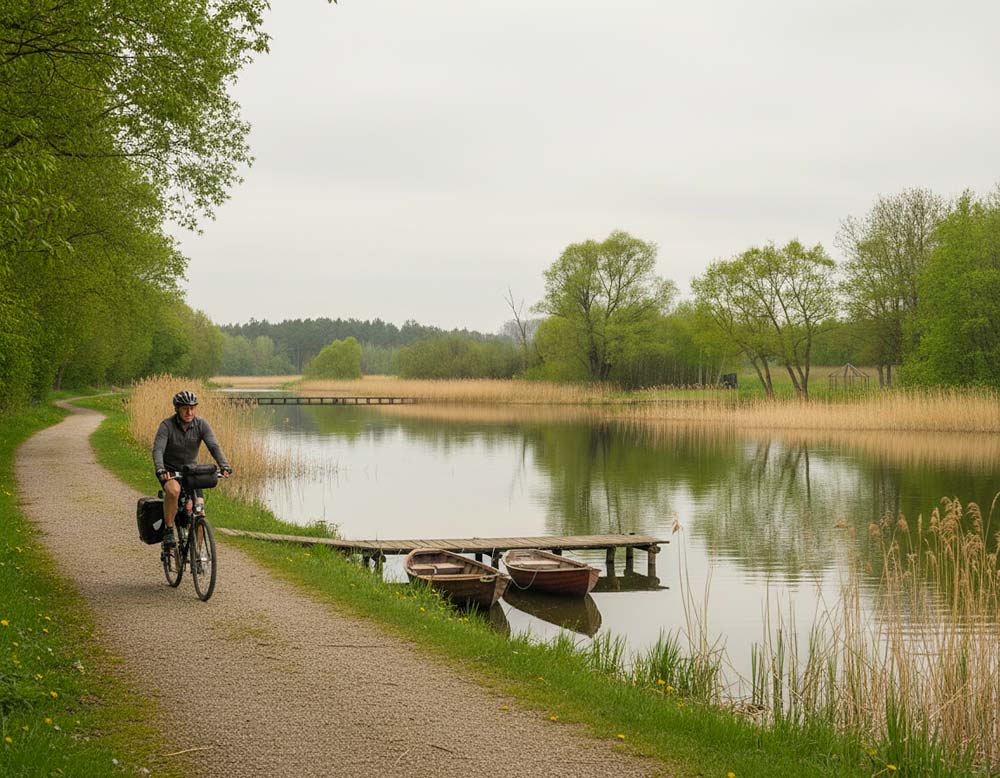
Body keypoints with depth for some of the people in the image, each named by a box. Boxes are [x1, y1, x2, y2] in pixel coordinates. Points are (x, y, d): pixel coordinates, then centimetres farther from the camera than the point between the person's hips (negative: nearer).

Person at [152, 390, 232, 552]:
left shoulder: (201, 424, -9)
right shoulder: (167, 425, -17)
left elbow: (214, 446, -19)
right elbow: (158, 450, -27)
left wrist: (224, 466, -36)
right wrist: (160, 470, -46)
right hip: (169, 471, -3)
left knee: (199, 509, -13)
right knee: (174, 490, -37)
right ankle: (168, 531, -21)